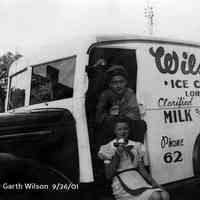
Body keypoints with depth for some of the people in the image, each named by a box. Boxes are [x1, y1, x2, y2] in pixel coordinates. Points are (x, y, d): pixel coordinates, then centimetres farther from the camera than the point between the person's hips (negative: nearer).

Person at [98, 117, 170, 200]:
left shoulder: (137, 146, 14)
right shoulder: (108, 148, 3)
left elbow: (142, 169, 12)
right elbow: (108, 175, -2)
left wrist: (154, 183, -5)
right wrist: (117, 155, -11)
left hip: (139, 178, 5)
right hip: (122, 182, -5)